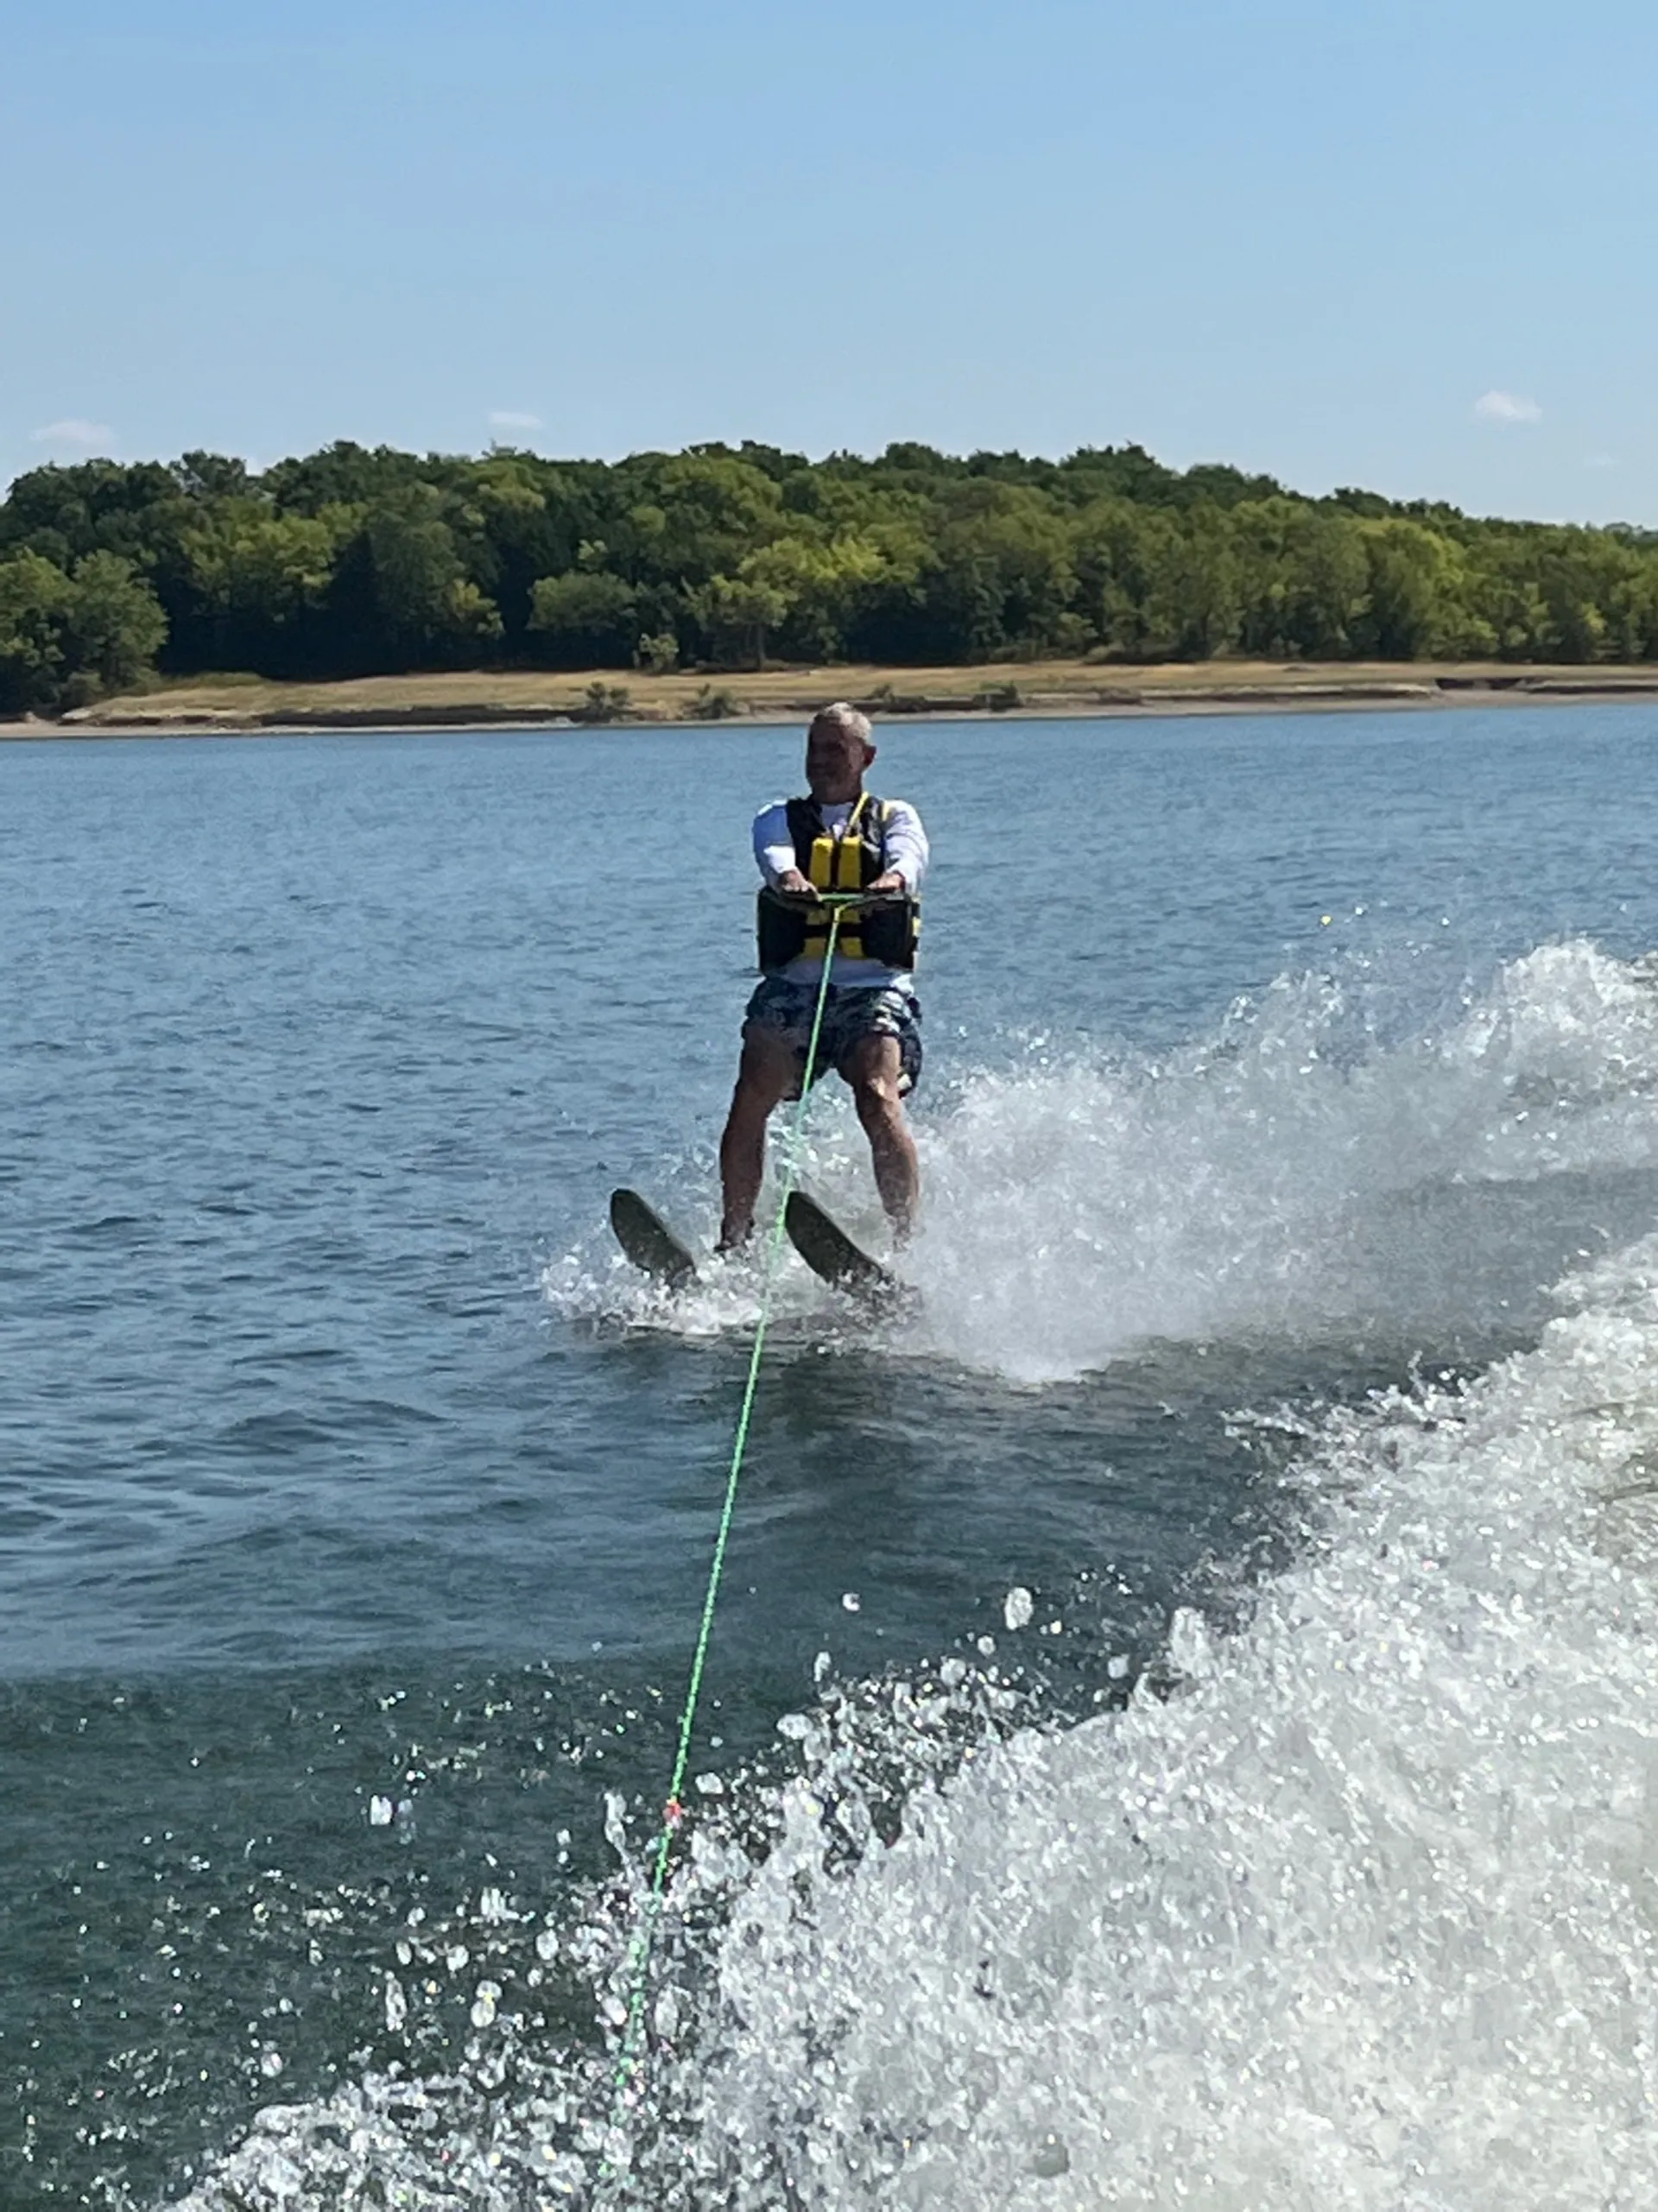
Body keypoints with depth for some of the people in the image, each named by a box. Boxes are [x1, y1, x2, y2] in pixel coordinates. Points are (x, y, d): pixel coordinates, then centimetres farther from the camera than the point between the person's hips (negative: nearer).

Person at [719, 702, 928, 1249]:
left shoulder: (896, 817, 18)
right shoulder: (779, 818, 20)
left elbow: (909, 856, -7)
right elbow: (775, 856, -5)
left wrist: (892, 880, -33)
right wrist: (790, 880, -31)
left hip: (875, 987, -1)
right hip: (793, 986, 2)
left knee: (878, 1101, -24)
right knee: (750, 1099, -20)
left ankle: (906, 1243, -26)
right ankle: (733, 1241, -14)